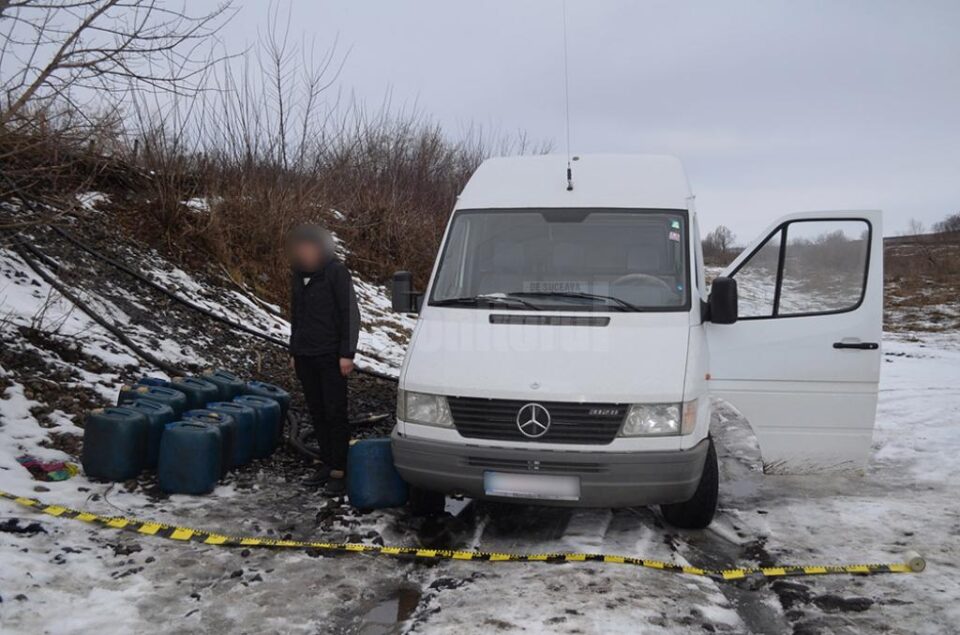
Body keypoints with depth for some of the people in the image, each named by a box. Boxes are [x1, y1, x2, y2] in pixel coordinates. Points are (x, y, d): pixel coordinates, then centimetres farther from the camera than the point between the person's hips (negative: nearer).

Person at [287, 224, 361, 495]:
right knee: (317, 412, 9)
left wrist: (347, 354, -14)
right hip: (305, 356, 6)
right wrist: (294, 351, 19)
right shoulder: (298, 274, 12)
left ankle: (339, 470, 1)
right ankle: (327, 464, 18)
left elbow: (350, 314, -10)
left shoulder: (336, 272, -8)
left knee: (335, 413, -4)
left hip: (330, 356, -6)